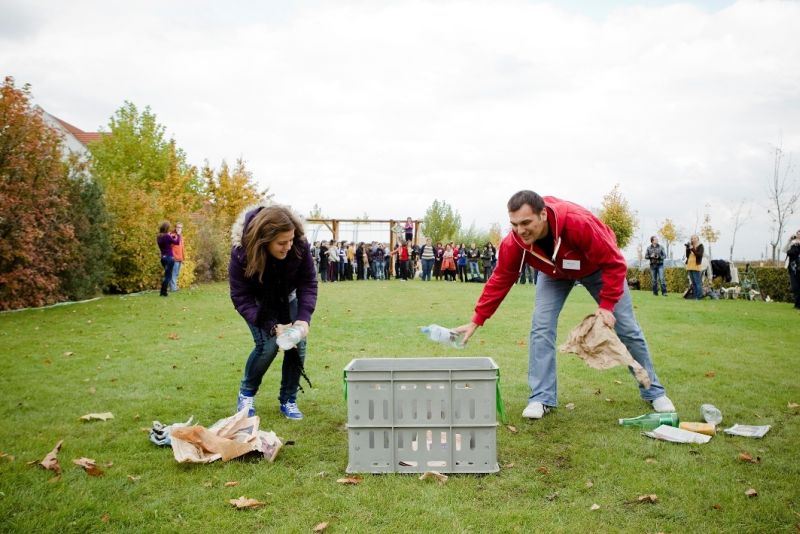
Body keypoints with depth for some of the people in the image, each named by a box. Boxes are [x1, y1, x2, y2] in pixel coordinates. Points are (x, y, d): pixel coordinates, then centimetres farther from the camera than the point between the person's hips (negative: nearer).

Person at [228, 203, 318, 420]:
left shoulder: (300, 245, -32)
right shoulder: (242, 252, -36)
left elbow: (308, 283, -20)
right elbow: (241, 299, -30)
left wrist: (304, 318, -34)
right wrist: (272, 327, -39)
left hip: (286, 297, 3)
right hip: (257, 301, -3)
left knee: (298, 345, -9)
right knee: (268, 345, -19)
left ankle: (288, 400, 10)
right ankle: (246, 394, 6)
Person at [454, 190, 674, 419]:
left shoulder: (578, 222, -44)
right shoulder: (514, 242, -32)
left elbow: (614, 264, -34)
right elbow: (499, 280, -20)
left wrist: (606, 305, -35)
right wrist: (476, 321, -22)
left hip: (598, 268, -2)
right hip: (555, 273, 2)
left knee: (628, 329, 4)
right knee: (541, 327, -16)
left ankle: (654, 392, 23)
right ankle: (542, 398, -6)